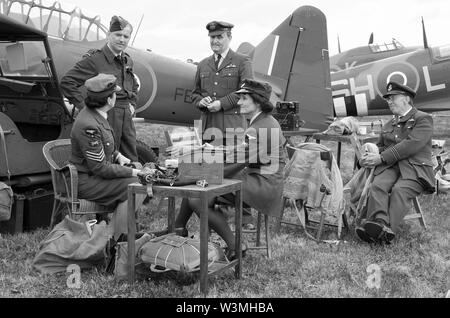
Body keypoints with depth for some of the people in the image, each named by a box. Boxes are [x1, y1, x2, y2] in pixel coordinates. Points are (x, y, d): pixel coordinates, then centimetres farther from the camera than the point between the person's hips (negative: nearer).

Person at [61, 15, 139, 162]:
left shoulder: (127, 61, 12)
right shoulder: (94, 59, -10)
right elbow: (67, 82, -11)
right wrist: (82, 106, -13)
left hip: (126, 118, 7)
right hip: (104, 118, -7)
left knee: (131, 162, 12)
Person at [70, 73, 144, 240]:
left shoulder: (94, 114, 4)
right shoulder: (89, 126, -28)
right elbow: (100, 168, -25)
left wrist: (118, 155, 5)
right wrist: (131, 172, -17)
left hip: (94, 173, 10)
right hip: (86, 181, -10)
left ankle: (110, 234, 9)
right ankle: (116, 240, -7)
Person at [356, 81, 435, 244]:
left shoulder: (423, 119, 4)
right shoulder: (388, 125, 27)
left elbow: (411, 145, -11)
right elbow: (380, 146, 30)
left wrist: (381, 158, -15)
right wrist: (371, 156, 4)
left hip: (416, 168, -5)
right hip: (390, 166, 5)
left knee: (400, 190, -33)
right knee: (377, 186, -27)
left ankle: (388, 230, -48)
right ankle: (378, 222, -47)